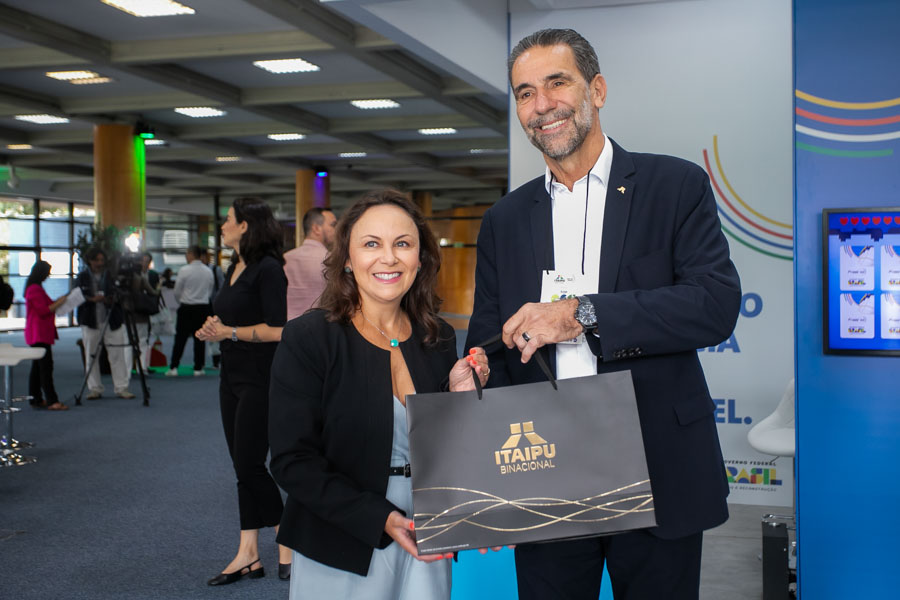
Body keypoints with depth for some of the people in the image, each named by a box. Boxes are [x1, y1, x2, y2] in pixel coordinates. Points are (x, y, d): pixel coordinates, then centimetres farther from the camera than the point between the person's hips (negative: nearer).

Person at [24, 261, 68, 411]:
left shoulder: (35, 288, 18)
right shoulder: (35, 289, -15)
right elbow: (43, 311, -19)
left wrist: (56, 302, 14)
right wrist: (59, 303, -10)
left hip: (38, 335, 11)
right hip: (39, 334, -11)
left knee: (37, 367, 12)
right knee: (46, 366, -12)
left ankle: (36, 399, 16)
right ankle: (52, 401, -15)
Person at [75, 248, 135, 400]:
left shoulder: (111, 275, 5)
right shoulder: (82, 277, 5)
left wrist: (113, 299, -15)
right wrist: (92, 299, -18)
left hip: (111, 320, 0)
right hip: (90, 321, 0)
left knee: (117, 354, -2)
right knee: (91, 355, 4)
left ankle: (121, 388, 3)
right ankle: (95, 389, 14)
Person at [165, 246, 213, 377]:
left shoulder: (184, 270, -10)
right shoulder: (208, 271, 2)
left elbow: (177, 292, -2)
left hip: (186, 308, -3)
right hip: (203, 307, 3)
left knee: (180, 338, 2)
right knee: (200, 339, 7)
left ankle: (173, 368, 2)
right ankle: (198, 368, 8)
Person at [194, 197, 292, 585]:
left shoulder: (267, 269, -14)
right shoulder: (234, 268, 13)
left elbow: (277, 329, -20)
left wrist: (230, 332, -18)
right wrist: (212, 328, 4)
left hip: (261, 379, -9)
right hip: (233, 375, 9)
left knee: (250, 465, -6)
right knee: (242, 466, 9)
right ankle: (248, 556, 14)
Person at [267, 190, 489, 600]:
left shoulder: (439, 339, 1)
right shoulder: (307, 339, -11)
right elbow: (292, 461, -14)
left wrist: (460, 395, -10)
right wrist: (381, 519, -20)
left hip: (425, 545, 4)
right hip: (342, 552, -4)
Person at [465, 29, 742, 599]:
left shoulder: (677, 185, 0)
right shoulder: (505, 220, 10)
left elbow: (718, 302, -13)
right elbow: (489, 345, 9)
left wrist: (581, 315, -20)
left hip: (658, 474, -2)